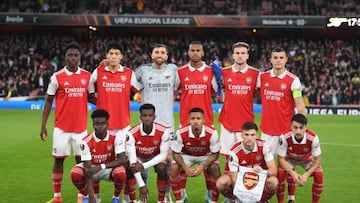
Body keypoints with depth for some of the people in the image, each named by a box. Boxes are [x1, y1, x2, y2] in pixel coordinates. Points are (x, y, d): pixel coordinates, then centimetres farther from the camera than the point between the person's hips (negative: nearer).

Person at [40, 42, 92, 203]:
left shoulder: (87, 76, 3)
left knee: (81, 160, 5)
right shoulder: (57, 77, -5)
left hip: (81, 126, 2)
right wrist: (43, 125, -2)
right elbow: (49, 101, 1)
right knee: (59, 159, 5)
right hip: (62, 127, -2)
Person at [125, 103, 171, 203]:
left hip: (156, 156, 0)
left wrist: (144, 166, -36)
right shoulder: (132, 134, -31)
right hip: (138, 157, 0)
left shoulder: (163, 131, -30)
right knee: (130, 168, -29)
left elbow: (163, 154, -23)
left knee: (161, 169, -30)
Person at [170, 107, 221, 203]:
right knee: (174, 169, -23)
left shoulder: (212, 133, -32)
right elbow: (176, 153, -16)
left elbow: (215, 154, -19)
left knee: (215, 170, -25)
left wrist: (202, 167, -32)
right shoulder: (181, 133, -31)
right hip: (186, 155, 1)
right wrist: (185, 167, -31)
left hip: (206, 156, 0)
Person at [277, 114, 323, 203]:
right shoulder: (284, 137, -38)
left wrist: (306, 174, -36)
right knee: (280, 173, -27)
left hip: (307, 159, 1)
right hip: (289, 159, 0)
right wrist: (293, 173, -37)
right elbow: (281, 159, -24)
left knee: (319, 174, -24)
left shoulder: (313, 138, -36)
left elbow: (317, 160, -23)